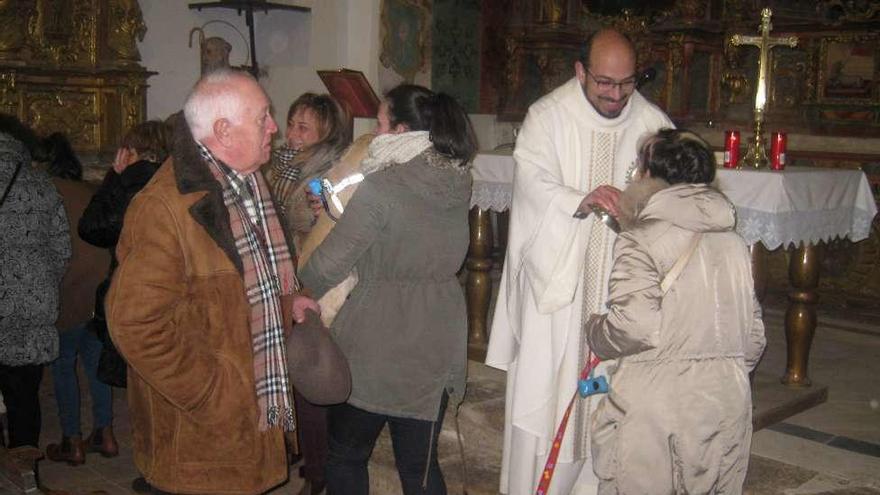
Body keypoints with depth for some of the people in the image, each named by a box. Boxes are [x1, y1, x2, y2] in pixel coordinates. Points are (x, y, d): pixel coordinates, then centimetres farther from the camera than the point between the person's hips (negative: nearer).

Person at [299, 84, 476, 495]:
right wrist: (337, 208, 18)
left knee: (345, 457, 16)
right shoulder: (458, 183, 2)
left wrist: (305, 289, 7)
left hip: (376, 350, -6)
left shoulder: (381, 187, -19)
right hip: (437, 348, 6)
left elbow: (328, 265, -15)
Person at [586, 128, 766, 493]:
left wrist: (595, 331, -3)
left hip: (654, 405, -6)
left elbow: (635, 324, -22)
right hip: (729, 403, 6)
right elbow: (754, 334, 11)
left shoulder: (640, 239, -11)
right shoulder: (735, 243, 9)